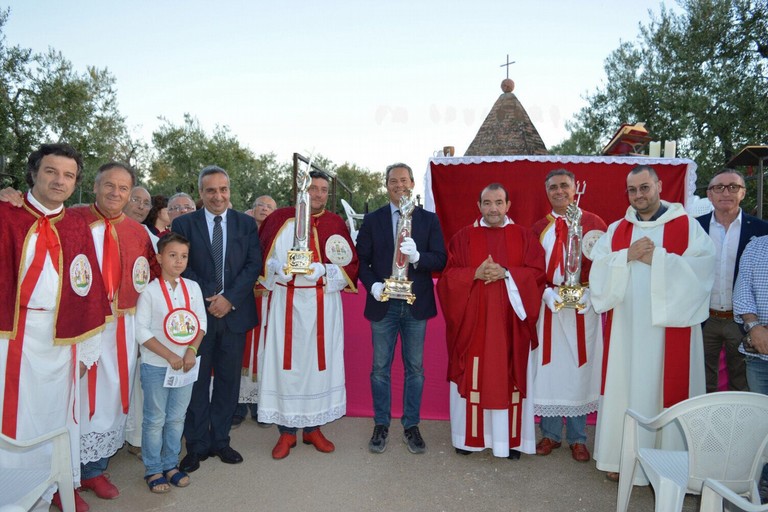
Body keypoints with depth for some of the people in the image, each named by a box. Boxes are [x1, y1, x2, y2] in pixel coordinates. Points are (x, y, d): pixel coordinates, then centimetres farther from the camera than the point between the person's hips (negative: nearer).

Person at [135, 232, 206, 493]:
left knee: (177, 417, 13)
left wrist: (191, 350, -12)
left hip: (185, 363, 4)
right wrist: (169, 355, -16)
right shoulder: (150, 291, -10)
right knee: (155, 419, 8)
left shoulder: (192, 287, 1)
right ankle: (153, 470, 24)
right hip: (156, 365, -3)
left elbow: (201, 323, 2)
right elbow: (141, 331, -12)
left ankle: (171, 465, 29)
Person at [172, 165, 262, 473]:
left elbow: (254, 265, -1)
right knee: (196, 381, 7)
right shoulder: (184, 223, 2)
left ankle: (220, 441, 25)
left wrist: (229, 297, -12)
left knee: (229, 380, 10)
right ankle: (197, 445, 20)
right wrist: (206, 299, -13)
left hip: (234, 312, 2)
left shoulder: (246, 224, 5)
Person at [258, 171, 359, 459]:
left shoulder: (336, 224, 5)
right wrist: (283, 271, -12)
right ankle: (287, 431, 16)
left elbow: (350, 263, 4)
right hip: (287, 302, -1)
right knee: (285, 362, 2)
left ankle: (313, 428, 22)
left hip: (323, 303, 1)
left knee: (319, 361, 7)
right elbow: (265, 258, 5)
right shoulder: (280, 219, 4)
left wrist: (324, 272, -12)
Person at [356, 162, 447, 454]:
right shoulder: (372, 220, 4)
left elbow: (440, 260, -4)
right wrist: (372, 284, -15)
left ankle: (411, 425, 24)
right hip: (383, 303, 0)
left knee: (415, 367, 9)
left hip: (416, 304, 0)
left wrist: (417, 256, -23)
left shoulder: (429, 219, 4)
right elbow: (362, 259, 1)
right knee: (380, 367, 9)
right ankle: (381, 424, 24)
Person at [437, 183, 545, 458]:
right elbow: (449, 276, 0)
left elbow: (536, 272, -2)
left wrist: (506, 274, -17)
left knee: (510, 376, 6)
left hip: (510, 321, 1)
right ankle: (470, 435, 18)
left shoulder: (524, 237, 6)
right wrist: (475, 273, -17)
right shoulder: (464, 237, 5)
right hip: (473, 320, 0)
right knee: (472, 376, 4)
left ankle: (510, 438, 19)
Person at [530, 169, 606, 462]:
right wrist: (548, 293, -10)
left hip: (584, 307, -1)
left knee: (579, 368, 5)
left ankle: (578, 438, 20)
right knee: (549, 367, 5)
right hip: (548, 305, 2)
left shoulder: (594, 224, 3)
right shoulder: (539, 229, 8)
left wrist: (589, 291, -14)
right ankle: (551, 433, 21)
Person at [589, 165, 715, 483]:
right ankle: (621, 456, 21)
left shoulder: (687, 226, 1)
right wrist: (627, 256, -13)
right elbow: (598, 269, 2)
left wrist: (656, 259, -16)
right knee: (624, 388, 7)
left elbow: (700, 268, -11)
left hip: (668, 325, -3)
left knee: (666, 388, 3)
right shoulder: (616, 230, 11)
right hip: (625, 326, 3)